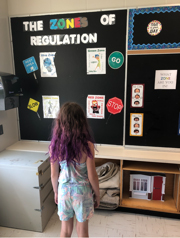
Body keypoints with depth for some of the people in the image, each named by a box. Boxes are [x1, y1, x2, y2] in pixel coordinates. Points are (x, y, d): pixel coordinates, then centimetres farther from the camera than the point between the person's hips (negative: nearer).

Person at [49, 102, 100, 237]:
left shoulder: (55, 145, -14)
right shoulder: (87, 145, -24)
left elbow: (54, 174, -4)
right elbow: (92, 176, -16)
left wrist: (56, 192, 14)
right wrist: (97, 195, 2)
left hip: (64, 190, 3)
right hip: (82, 191, -2)